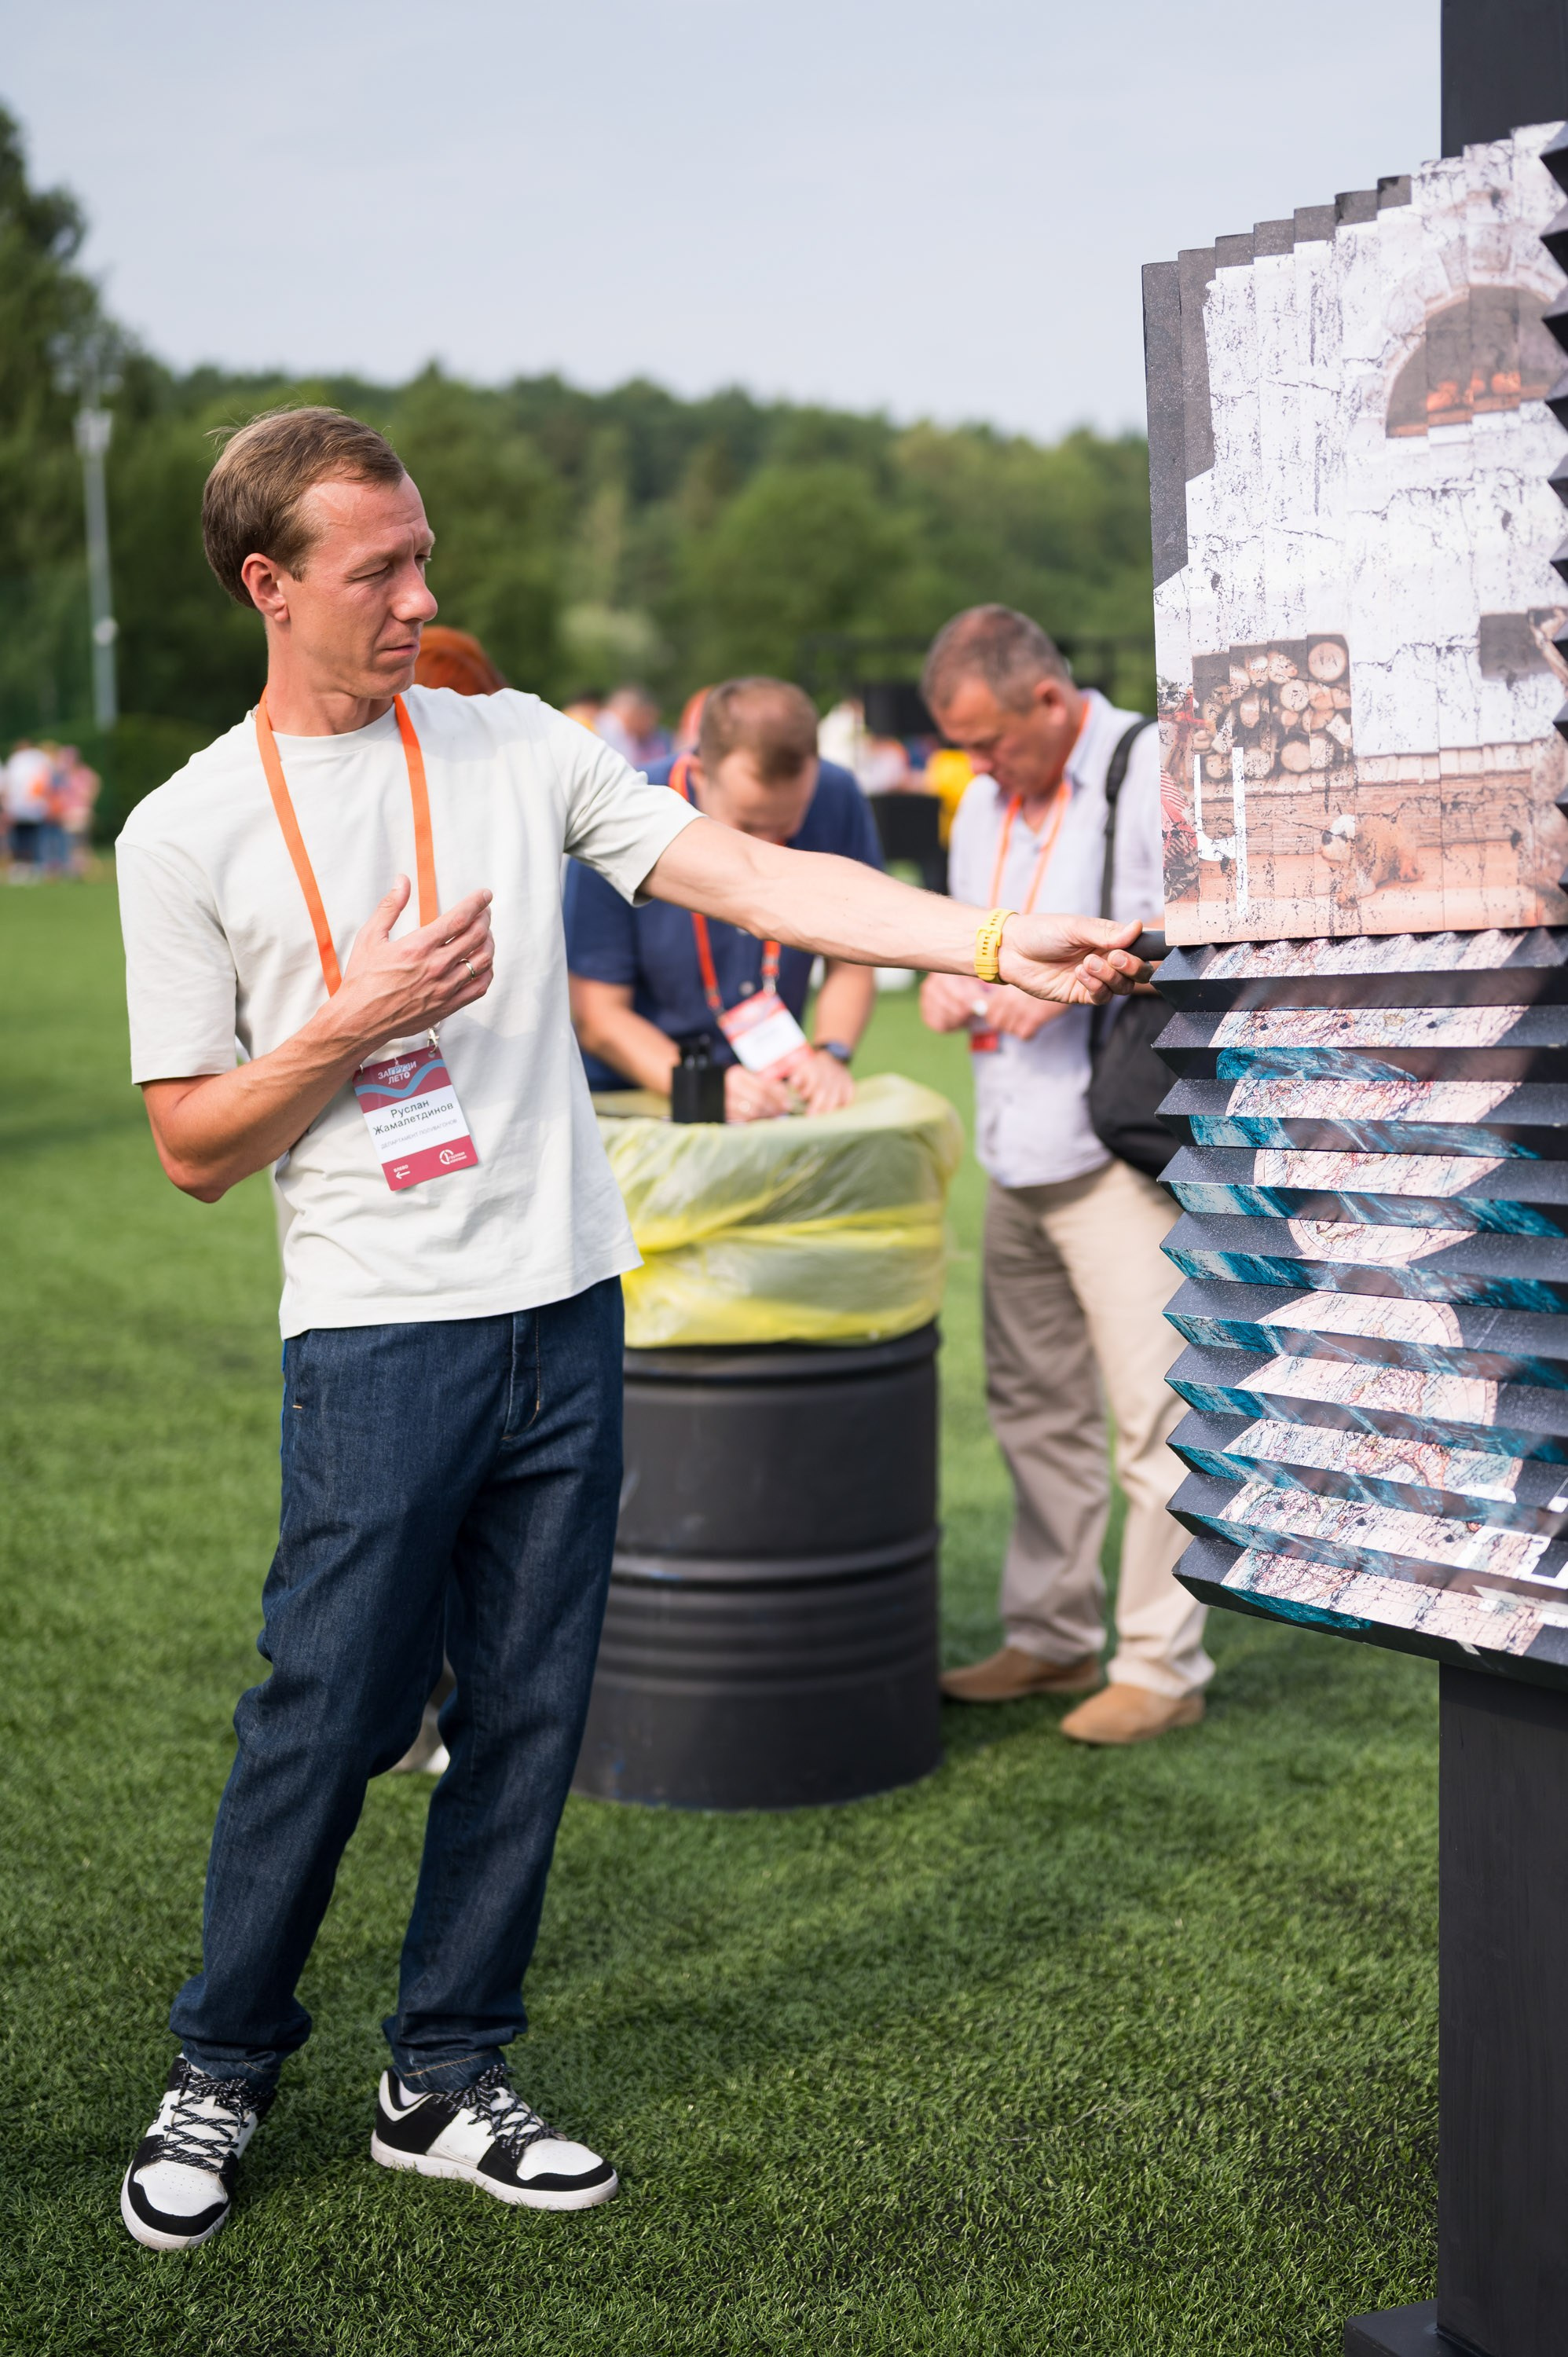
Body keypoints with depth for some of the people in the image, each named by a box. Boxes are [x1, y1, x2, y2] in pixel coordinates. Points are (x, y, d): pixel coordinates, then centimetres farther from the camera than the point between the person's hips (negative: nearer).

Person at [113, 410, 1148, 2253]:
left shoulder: (515, 746, 7)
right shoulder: (189, 834, -1)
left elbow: (749, 878, 0)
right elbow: (195, 1151, 0)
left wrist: (995, 942, -10)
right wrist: (354, 1023, -14)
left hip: (565, 1311, 4)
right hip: (376, 1337, -3)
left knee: (527, 1719, 8)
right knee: (326, 1720, 0)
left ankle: (445, 2082, 24)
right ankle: (221, 2077, 22)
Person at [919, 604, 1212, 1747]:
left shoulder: (1155, 775, -10)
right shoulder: (985, 802, 16)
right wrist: (948, 978, 5)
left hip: (1126, 1148, -8)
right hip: (1018, 1150, 8)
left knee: (1155, 1411, -5)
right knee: (1035, 1406, 13)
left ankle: (1163, 1664, 4)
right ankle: (1052, 1636, 24)